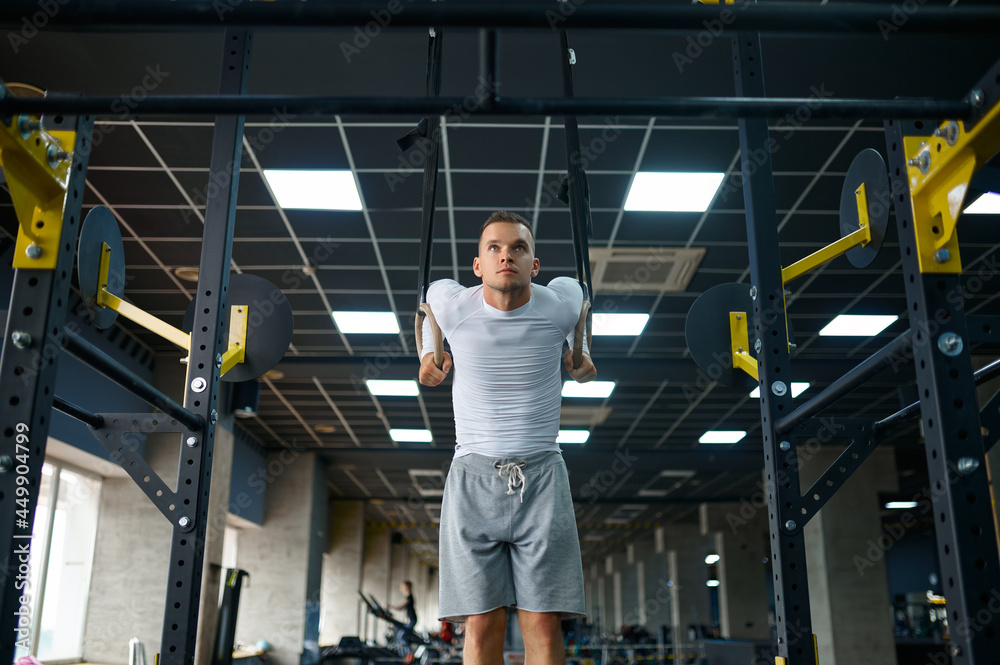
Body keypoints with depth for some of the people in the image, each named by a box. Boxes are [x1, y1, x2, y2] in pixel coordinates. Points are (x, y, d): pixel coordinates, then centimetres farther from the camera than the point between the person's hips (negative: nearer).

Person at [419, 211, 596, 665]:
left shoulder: (560, 304, -3)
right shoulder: (451, 304, -4)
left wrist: (579, 351, 21)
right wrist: (429, 352, 20)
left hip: (541, 475, 0)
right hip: (473, 476, 0)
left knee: (544, 624, -5)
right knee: (481, 625, -4)